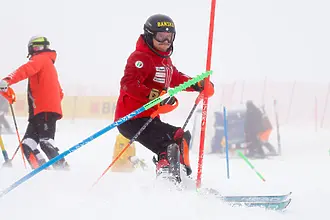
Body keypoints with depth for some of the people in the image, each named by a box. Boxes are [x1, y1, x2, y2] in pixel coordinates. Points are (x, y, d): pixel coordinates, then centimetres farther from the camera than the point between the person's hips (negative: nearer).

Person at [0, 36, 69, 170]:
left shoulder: (40, 59, 3)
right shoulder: (50, 65, 32)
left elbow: (26, 69, -20)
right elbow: (60, 94, 36)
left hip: (45, 110, -10)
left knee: (46, 142, -20)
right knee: (28, 144, 0)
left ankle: (63, 170, -26)